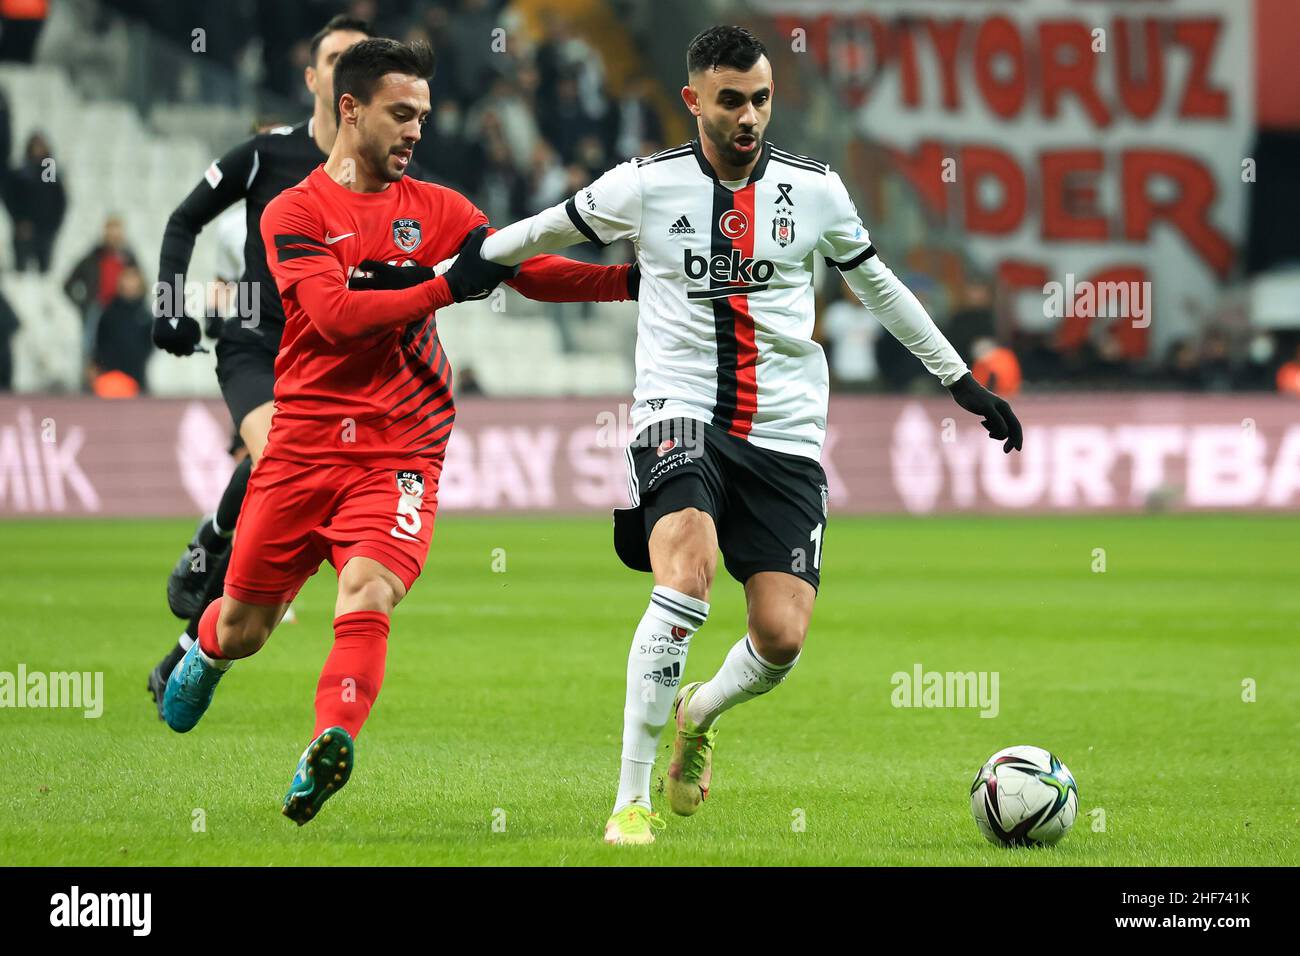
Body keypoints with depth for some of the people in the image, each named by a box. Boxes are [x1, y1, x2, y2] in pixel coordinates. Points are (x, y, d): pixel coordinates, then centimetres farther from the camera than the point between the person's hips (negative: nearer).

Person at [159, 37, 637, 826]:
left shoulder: (438, 209, 9)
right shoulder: (294, 212, -1)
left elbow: (531, 272, 1)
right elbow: (334, 314, -16)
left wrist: (631, 278, -13)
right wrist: (445, 286, -22)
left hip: (401, 450, 1)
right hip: (304, 442, -1)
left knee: (366, 597, -25)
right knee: (242, 628, 11)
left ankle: (329, 751, -34)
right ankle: (203, 655, 45)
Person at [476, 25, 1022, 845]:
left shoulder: (815, 190, 4)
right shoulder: (645, 186, -1)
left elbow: (876, 285, 18)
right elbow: (543, 233, 15)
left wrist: (964, 383, 21)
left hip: (784, 436, 2)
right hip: (681, 416, -2)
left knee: (782, 637, -10)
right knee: (688, 573, -29)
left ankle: (699, 712, 28)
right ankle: (632, 800, -21)